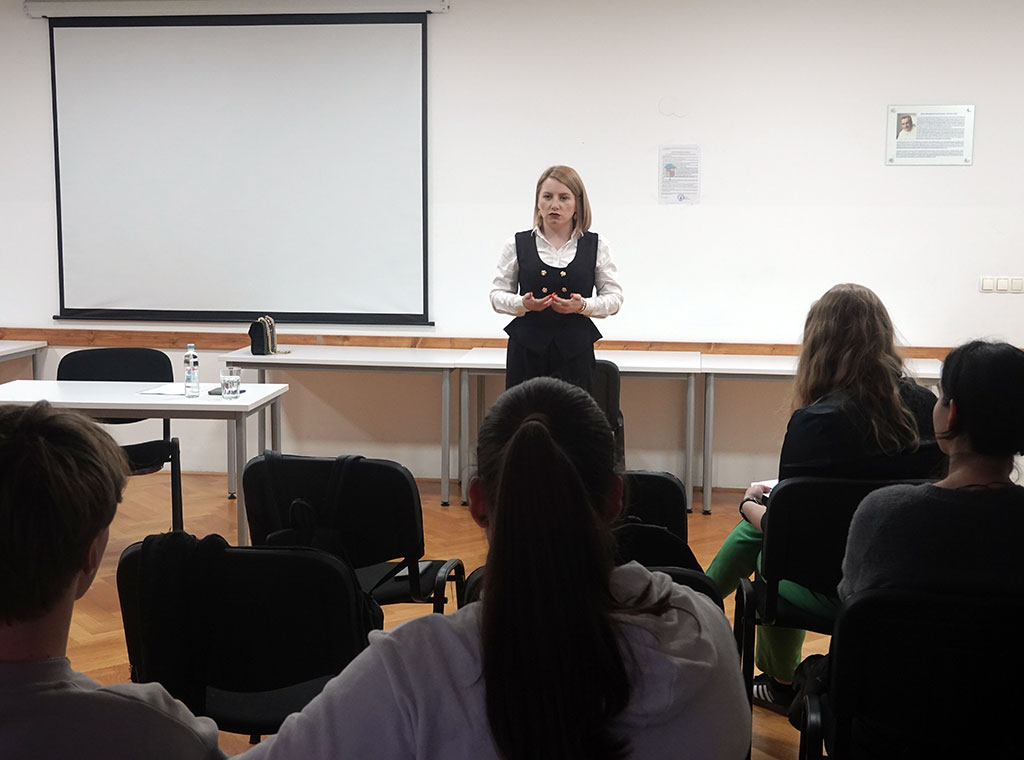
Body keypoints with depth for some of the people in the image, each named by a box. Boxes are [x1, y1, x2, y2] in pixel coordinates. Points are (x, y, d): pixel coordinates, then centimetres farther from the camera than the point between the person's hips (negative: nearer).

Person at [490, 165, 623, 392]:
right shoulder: (517, 244, 7)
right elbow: (497, 294, 9)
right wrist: (523, 304, -12)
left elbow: (614, 297, 8)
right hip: (527, 350, 0)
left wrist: (583, 305, -11)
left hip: (575, 353, 0)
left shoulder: (596, 246, 7)